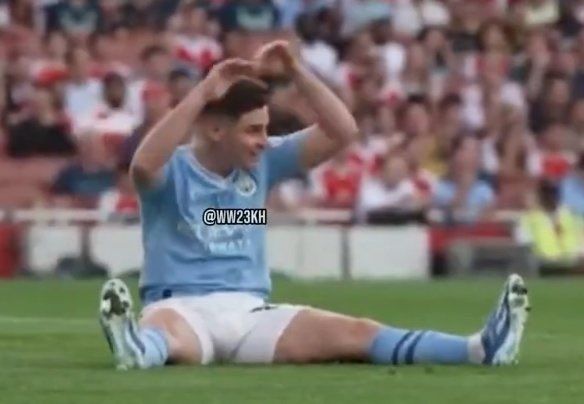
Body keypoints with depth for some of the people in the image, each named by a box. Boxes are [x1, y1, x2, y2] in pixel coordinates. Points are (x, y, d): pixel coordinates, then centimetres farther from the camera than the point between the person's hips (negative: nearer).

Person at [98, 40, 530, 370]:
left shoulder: (263, 162, 13)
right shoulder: (172, 171, -3)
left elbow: (342, 132, 8)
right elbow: (143, 164, -29)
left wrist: (295, 69, -5)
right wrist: (204, 91, -29)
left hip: (250, 310, 4)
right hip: (181, 306, -4)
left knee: (354, 334, -15)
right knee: (167, 338, -43)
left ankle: (479, 349, -30)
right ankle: (134, 346, -80)